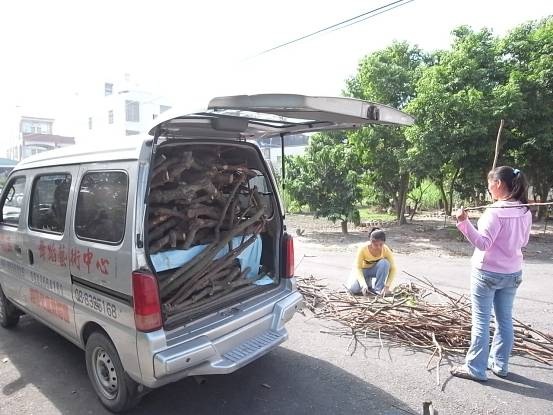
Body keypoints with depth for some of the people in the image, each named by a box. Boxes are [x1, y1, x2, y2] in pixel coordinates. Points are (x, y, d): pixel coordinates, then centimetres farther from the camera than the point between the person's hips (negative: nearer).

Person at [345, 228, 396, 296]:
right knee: (354, 288, -29)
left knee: (384, 263, -32)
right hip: (363, 270, -2)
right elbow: (357, 268, -28)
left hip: (375, 270, 2)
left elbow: (393, 268, -21)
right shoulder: (363, 249, -30)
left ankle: (378, 289, -16)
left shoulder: (386, 250, -24)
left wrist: (387, 286, -32)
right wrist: (363, 285, -42)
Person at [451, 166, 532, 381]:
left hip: (488, 273, -7)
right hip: (513, 273, 7)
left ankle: (476, 368, 11)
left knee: (481, 321, 2)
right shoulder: (525, 212, 2)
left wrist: (464, 222, -35)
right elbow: (523, 241, 14)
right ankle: (500, 364, 29)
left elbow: (483, 243, -25)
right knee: (505, 320, 16)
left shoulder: (495, 212, -20)